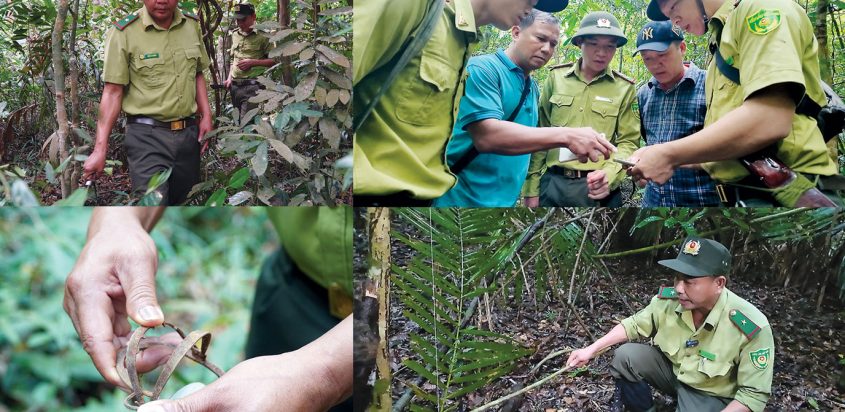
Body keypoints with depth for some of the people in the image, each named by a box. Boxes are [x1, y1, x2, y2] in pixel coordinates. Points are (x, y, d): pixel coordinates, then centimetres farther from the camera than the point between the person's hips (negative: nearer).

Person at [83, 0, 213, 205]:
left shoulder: (192, 25, 4)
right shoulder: (124, 32, -10)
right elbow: (113, 91, -10)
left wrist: (206, 115, 6)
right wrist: (100, 149, -13)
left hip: (188, 132, 5)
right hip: (147, 136, -5)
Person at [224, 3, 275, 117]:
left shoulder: (262, 36, -5)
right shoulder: (235, 35, 15)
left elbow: (274, 61, -7)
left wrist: (253, 62, -16)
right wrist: (229, 78, 12)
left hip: (252, 86, -7)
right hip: (234, 86, 7)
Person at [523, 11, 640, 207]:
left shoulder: (624, 88, 1)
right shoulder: (556, 77, 3)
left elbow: (628, 142, -1)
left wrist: (609, 175, -20)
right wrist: (532, 188, 3)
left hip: (599, 188, -1)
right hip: (552, 183, 1)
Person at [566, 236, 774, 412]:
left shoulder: (752, 327, -32)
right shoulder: (669, 299, -19)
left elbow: (754, 393, -23)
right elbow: (634, 324, 0)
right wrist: (592, 349, -7)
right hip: (671, 370, 5)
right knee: (625, 356, -17)